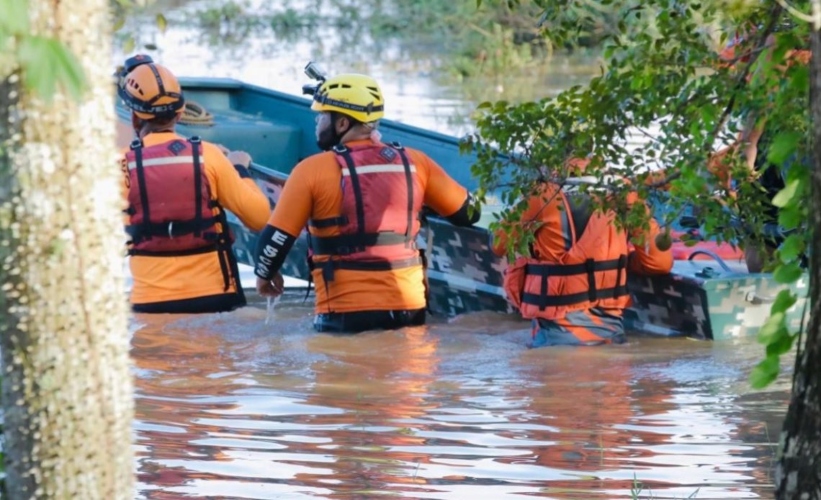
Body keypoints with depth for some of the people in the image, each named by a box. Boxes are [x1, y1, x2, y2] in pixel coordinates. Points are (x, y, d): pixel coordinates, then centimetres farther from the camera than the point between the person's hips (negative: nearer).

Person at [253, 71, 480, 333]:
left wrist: (265, 274, 17)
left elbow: (277, 236, -4)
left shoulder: (314, 169, -7)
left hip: (344, 315, -3)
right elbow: (467, 213, 11)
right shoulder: (414, 163, 2)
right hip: (409, 309, 4)